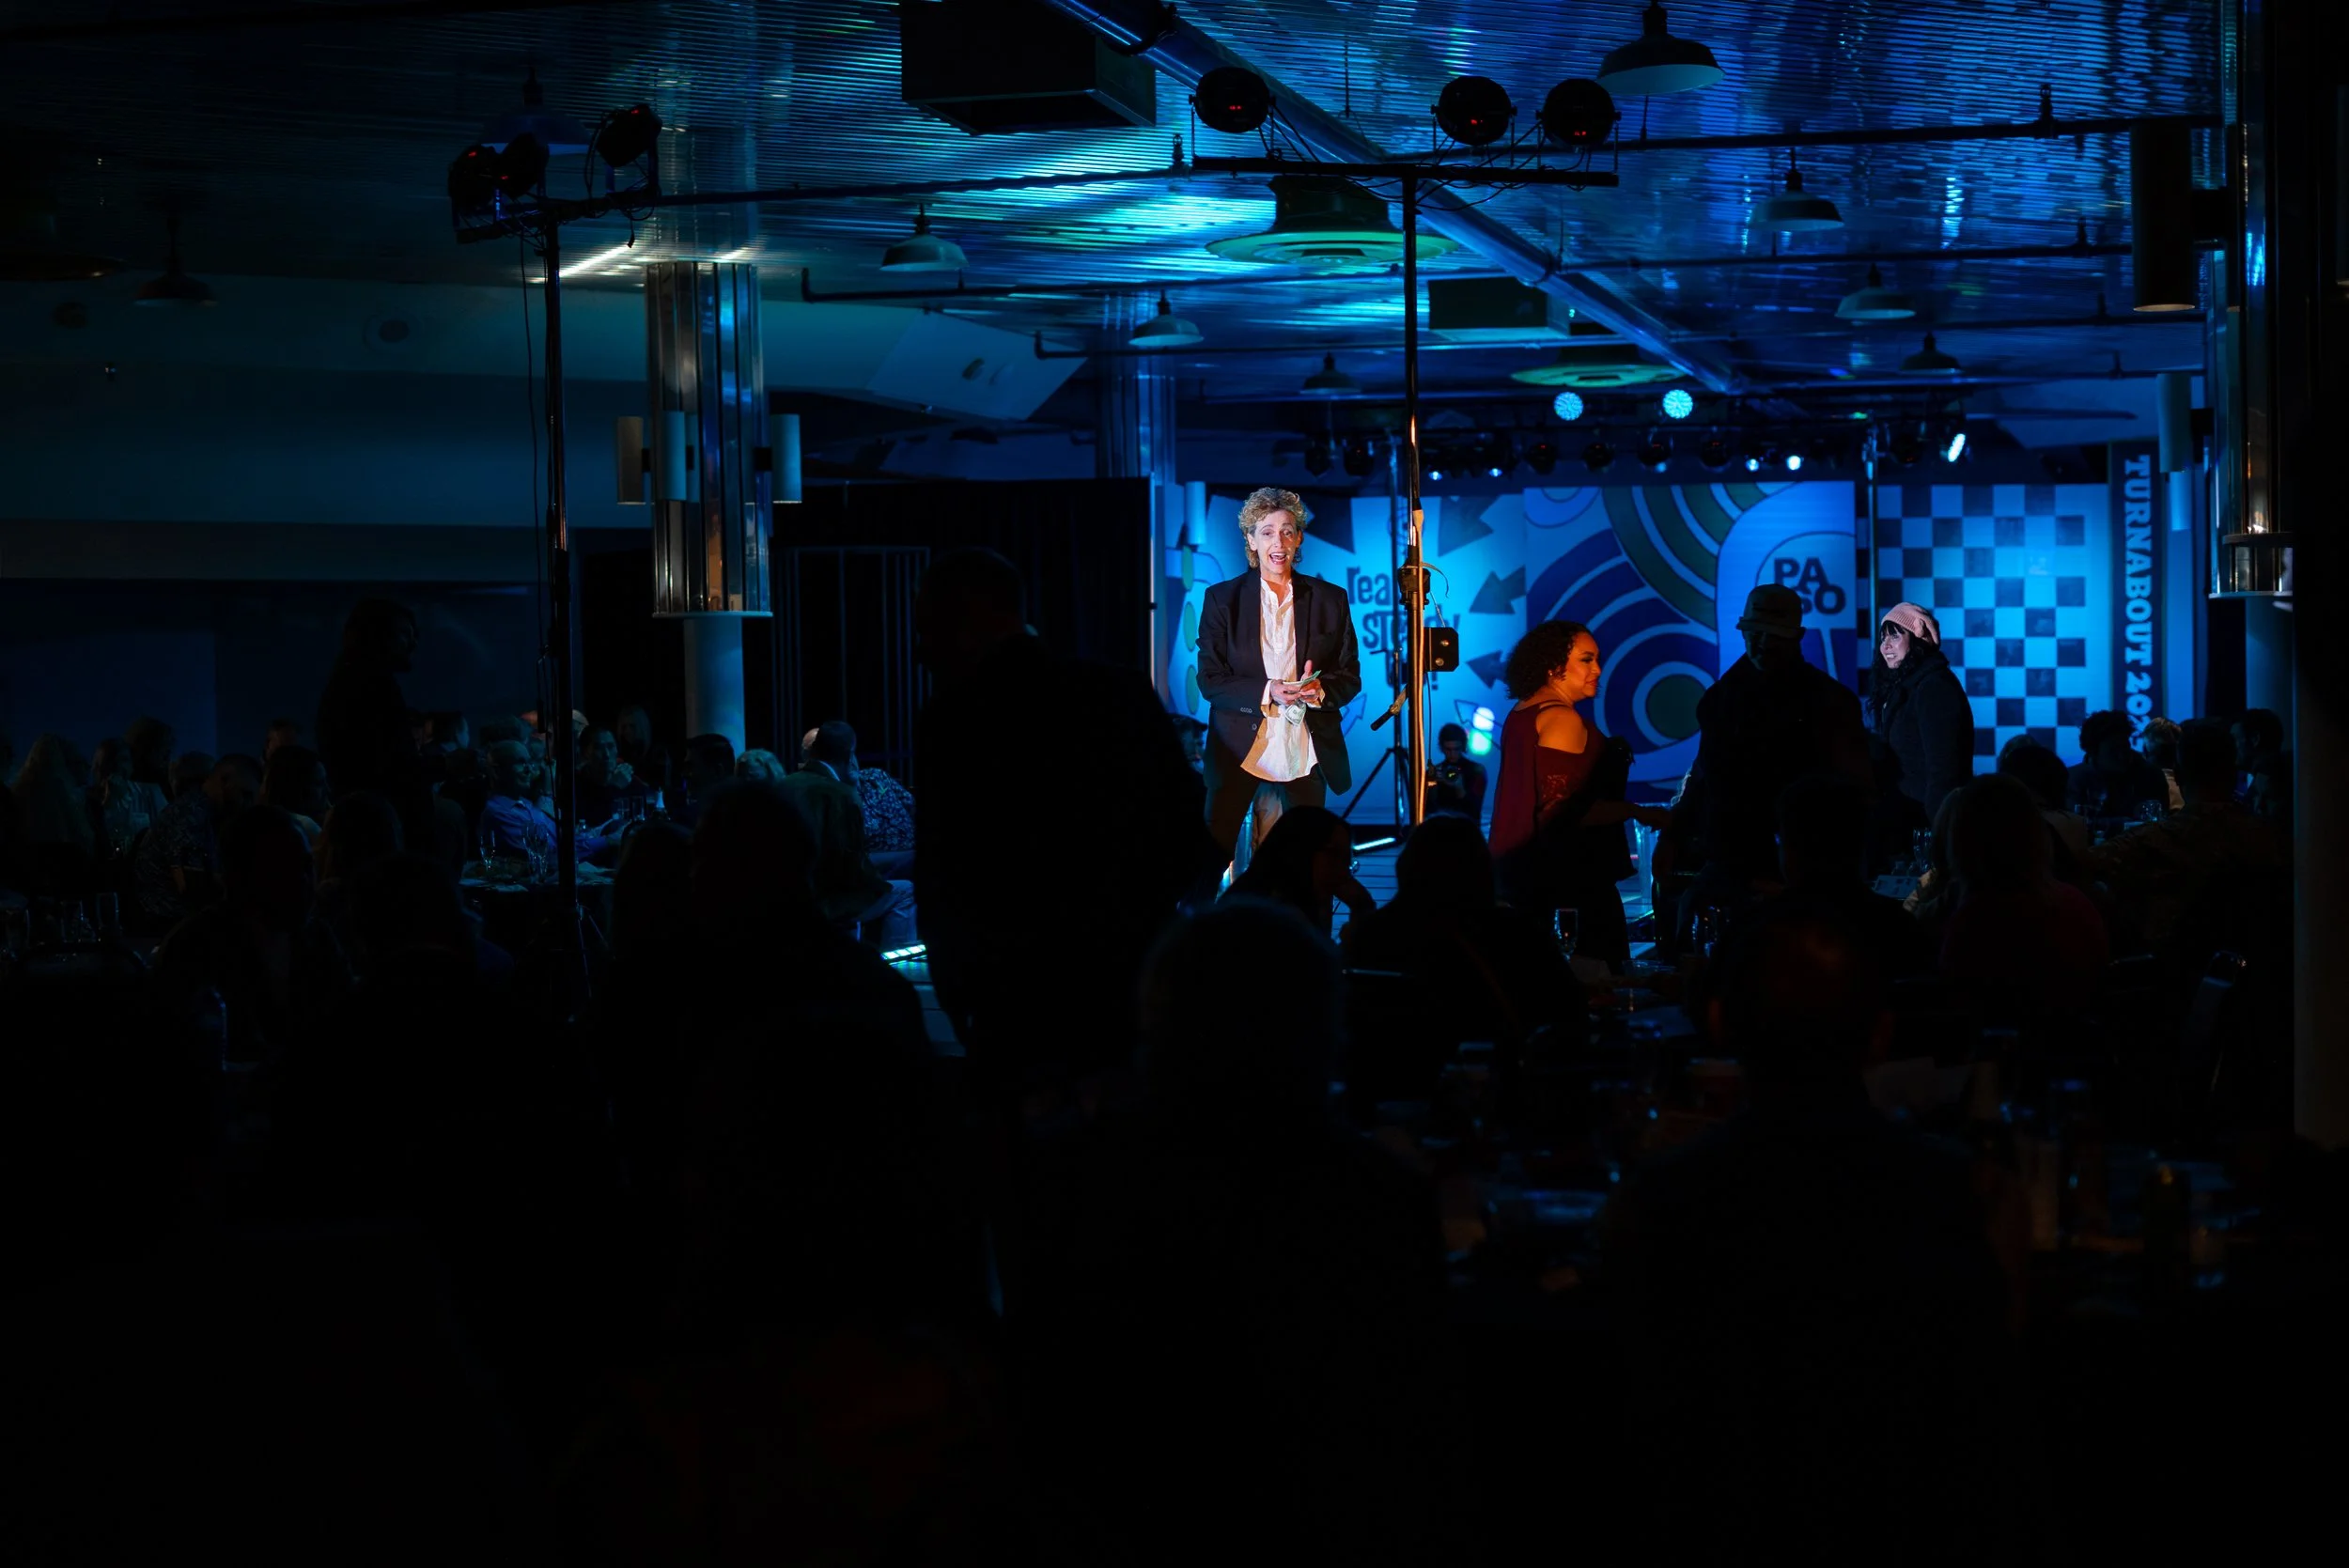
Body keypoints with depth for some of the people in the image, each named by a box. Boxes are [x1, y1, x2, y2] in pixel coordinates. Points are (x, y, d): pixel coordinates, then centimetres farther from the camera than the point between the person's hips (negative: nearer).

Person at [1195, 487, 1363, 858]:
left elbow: (1351, 675, 7)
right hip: (1240, 748, -1)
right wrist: (1266, 692, -19)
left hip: (1306, 751, 1)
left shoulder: (1331, 600, 6)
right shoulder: (1222, 599, 2)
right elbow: (1209, 680, -2)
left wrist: (1319, 689, -16)